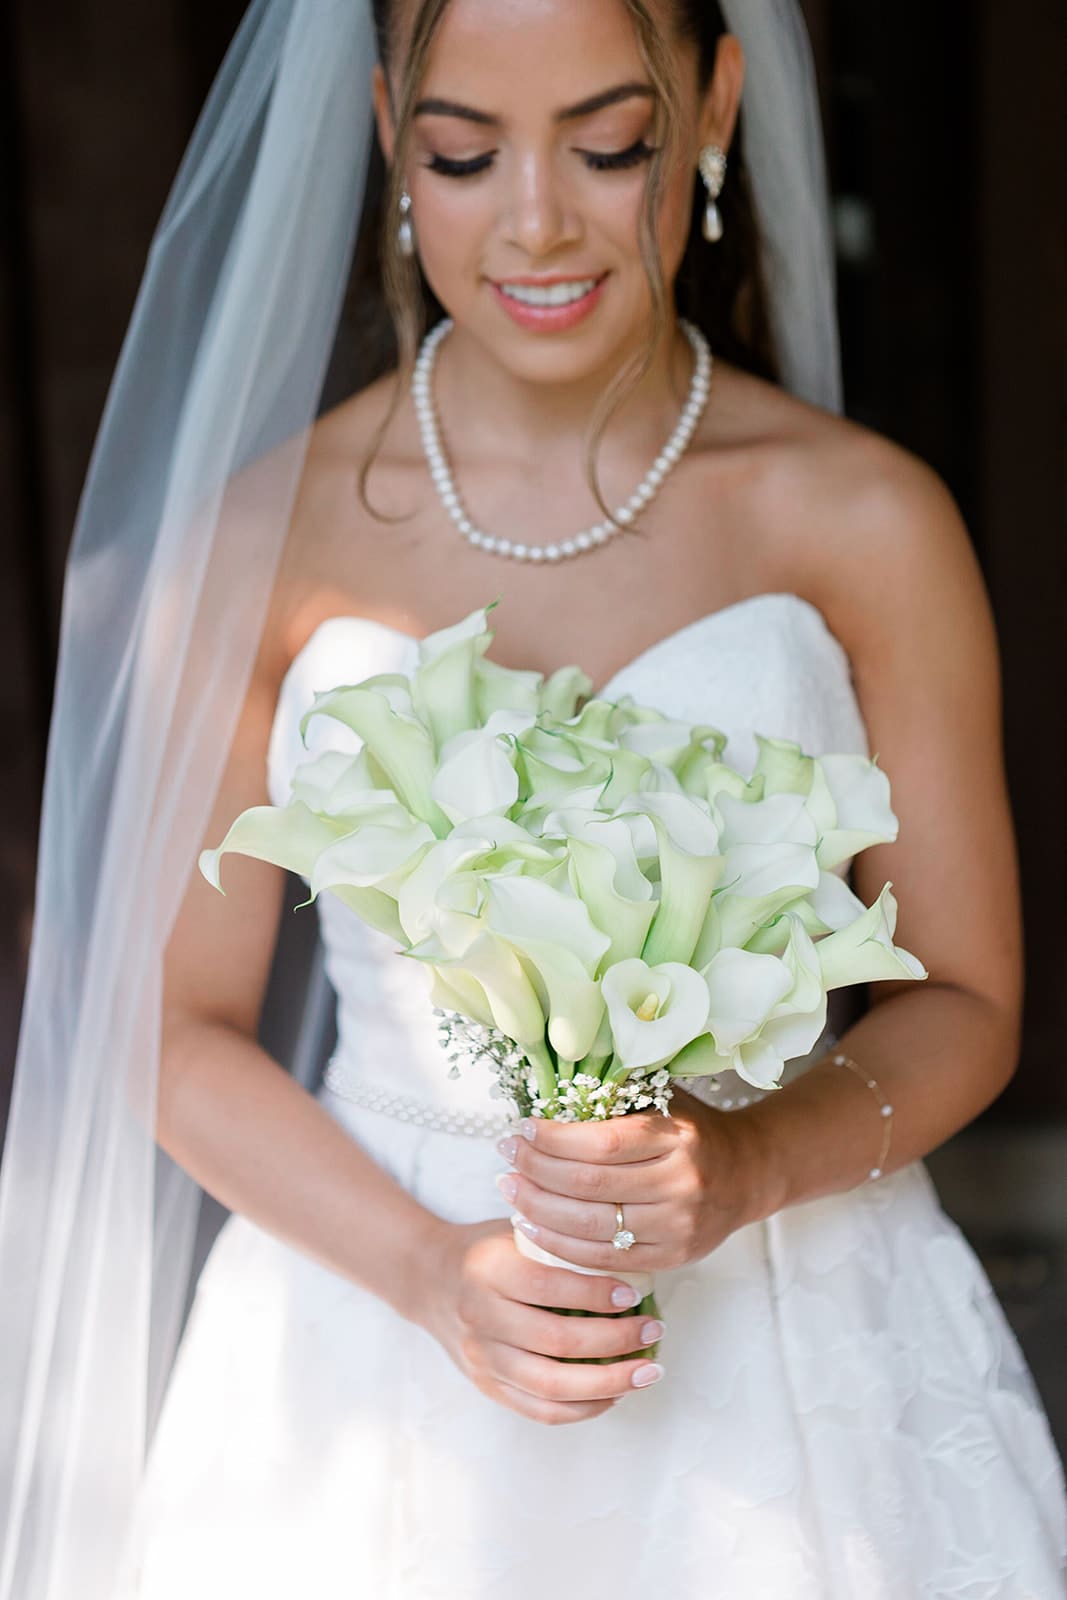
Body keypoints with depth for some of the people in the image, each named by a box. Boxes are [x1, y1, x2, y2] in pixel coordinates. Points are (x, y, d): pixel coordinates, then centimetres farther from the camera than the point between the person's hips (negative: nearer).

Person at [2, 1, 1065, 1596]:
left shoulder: (867, 524, -6)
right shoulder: (260, 531, -5)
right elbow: (180, 1027, -1)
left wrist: (751, 1167, -17)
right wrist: (428, 1271, -15)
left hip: (792, 1343, 0)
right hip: (376, 1341, 0)